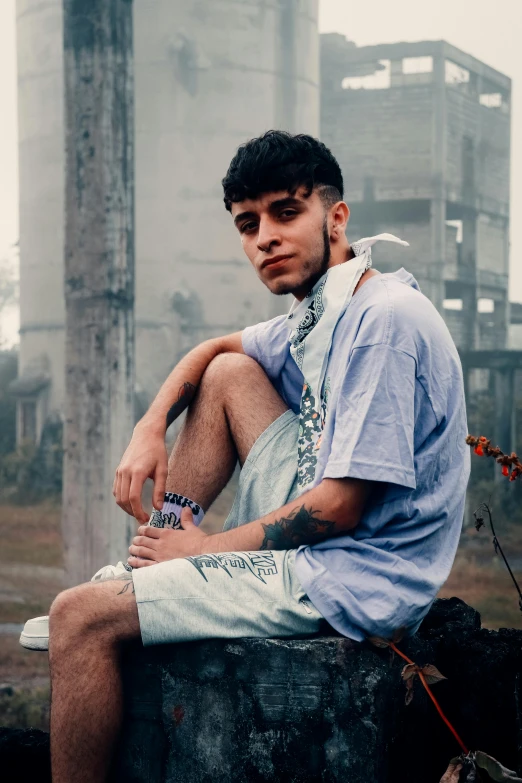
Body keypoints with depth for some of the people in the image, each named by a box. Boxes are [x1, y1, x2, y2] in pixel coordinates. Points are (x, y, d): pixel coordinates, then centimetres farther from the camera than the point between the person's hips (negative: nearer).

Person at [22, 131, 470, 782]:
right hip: (318, 530, 10)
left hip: (347, 582, -10)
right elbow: (217, 349, 28)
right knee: (229, 372, 17)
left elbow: (339, 508, -22)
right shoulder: (321, 314, 10)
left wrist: (209, 546, -10)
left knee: (80, 617, -14)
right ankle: (158, 547, 15)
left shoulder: (383, 318, -19)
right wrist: (150, 427, 10)